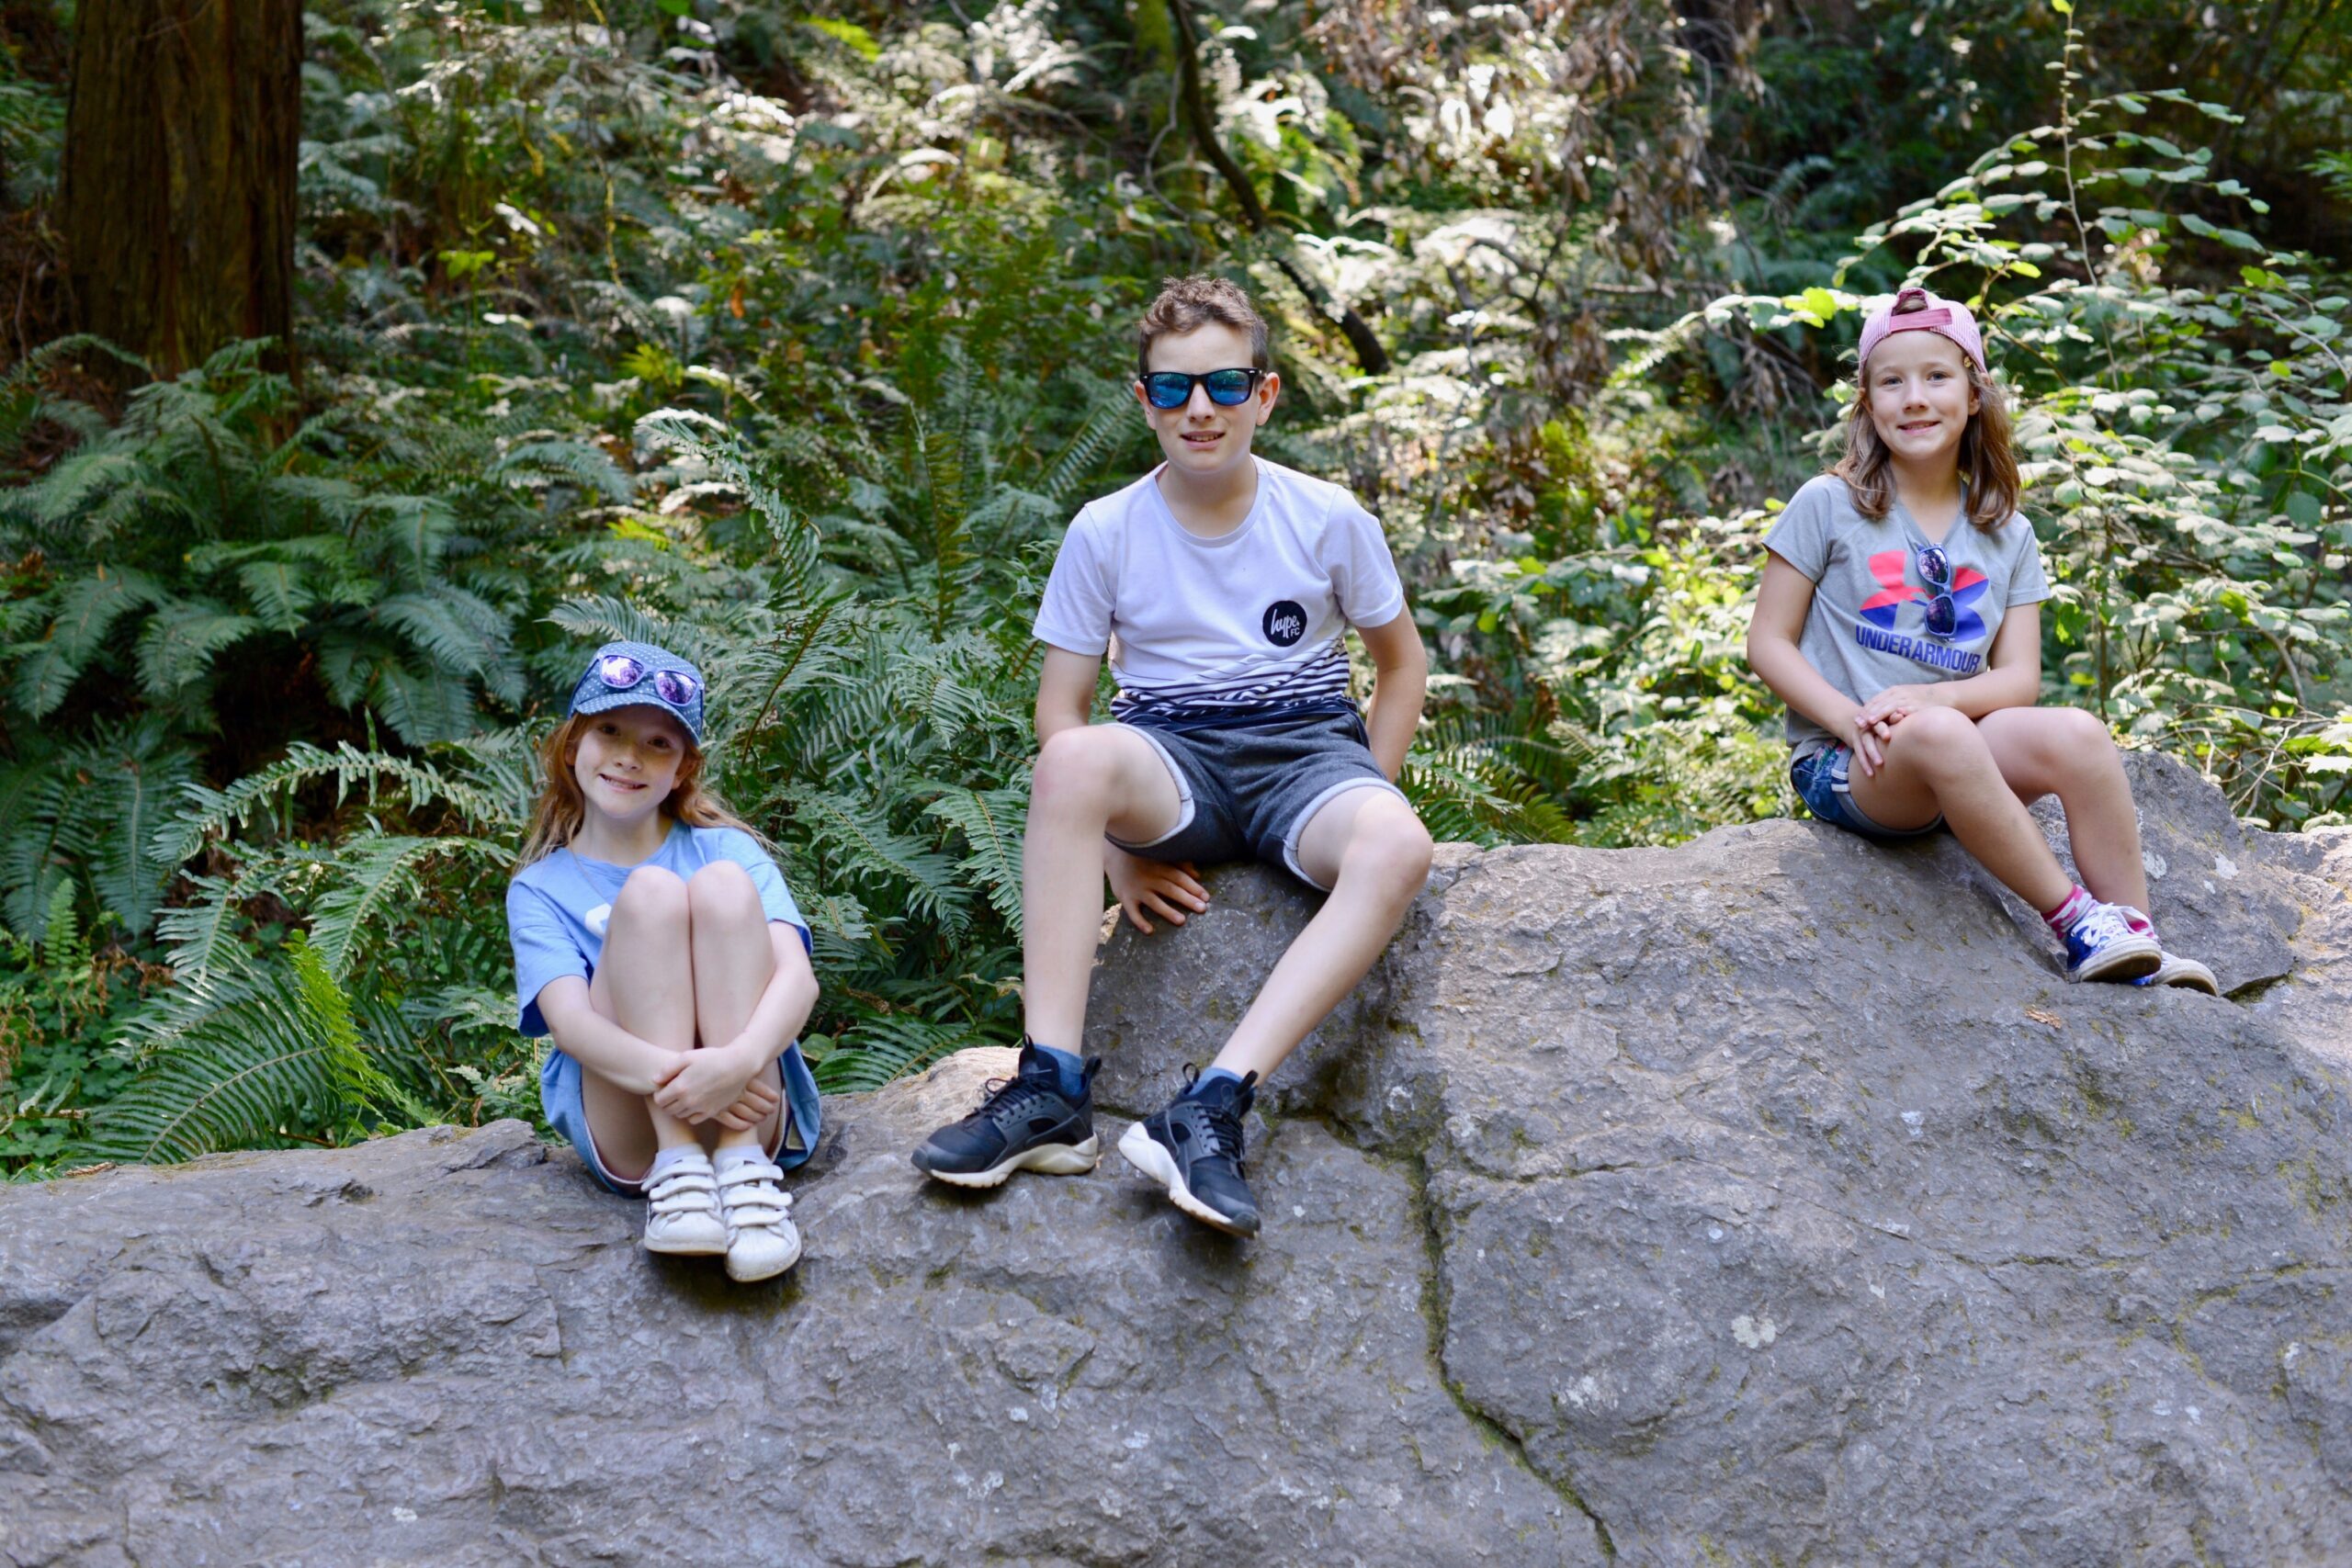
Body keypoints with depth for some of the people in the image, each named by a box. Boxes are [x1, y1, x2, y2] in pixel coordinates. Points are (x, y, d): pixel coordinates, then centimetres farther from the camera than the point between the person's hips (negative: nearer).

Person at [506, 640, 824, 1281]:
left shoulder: (725, 848, 11)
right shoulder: (541, 890, 11)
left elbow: (797, 977, -6)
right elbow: (568, 1019, -8)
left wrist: (738, 1062, -30)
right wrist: (666, 1073, -31)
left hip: (750, 1106, 1)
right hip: (622, 1127, 0)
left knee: (722, 884, -19)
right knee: (650, 892, -18)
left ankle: (743, 1164, -32)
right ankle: (676, 1167, -31)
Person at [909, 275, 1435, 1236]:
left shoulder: (1329, 521, 1)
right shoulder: (1106, 533, 0)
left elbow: (1402, 663, 13)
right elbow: (1060, 707, 3)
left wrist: (1362, 805, 1)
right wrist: (1117, 845, -11)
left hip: (1305, 750, 0)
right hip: (1172, 759, 0)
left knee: (1398, 848, -35)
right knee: (1075, 761, -36)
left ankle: (1210, 1109, -42)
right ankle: (1051, 1093, -36)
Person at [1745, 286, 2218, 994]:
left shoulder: (2007, 535, 11)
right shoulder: (1829, 506, 1)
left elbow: (2019, 678, 4)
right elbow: (1767, 643, -1)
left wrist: (1927, 697, -17)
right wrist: (1849, 719, -18)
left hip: (1958, 744, 4)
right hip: (1842, 766, -4)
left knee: (2076, 733, -27)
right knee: (1939, 737, -38)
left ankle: (2137, 941, -20)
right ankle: (2076, 923, -29)